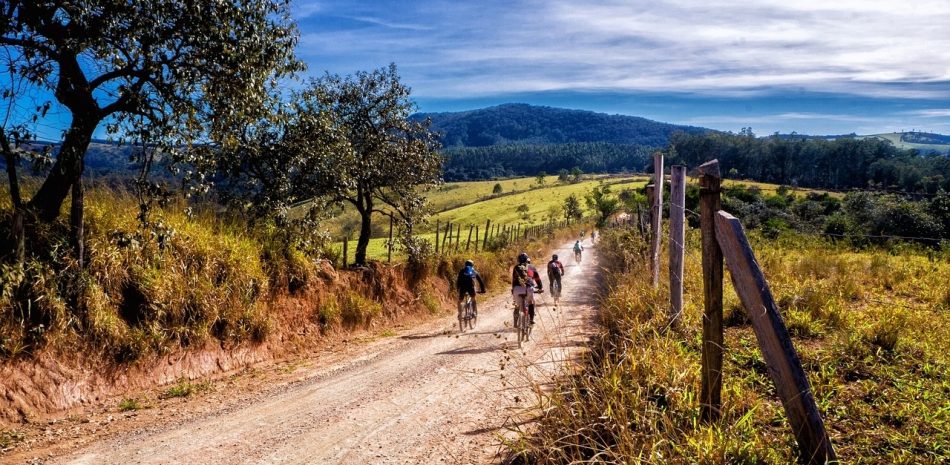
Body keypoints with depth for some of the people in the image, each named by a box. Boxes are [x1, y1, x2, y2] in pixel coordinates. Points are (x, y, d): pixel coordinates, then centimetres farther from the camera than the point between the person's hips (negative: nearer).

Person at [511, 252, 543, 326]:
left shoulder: (516, 267, 18)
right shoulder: (532, 267, 18)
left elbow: (513, 279, 21)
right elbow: (537, 278, 21)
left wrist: (512, 290, 29)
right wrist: (540, 288, 32)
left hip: (517, 289, 1)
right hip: (529, 288, -1)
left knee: (517, 306, 17)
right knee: (531, 303, 24)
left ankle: (515, 322, 10)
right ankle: (531, 319, 15)